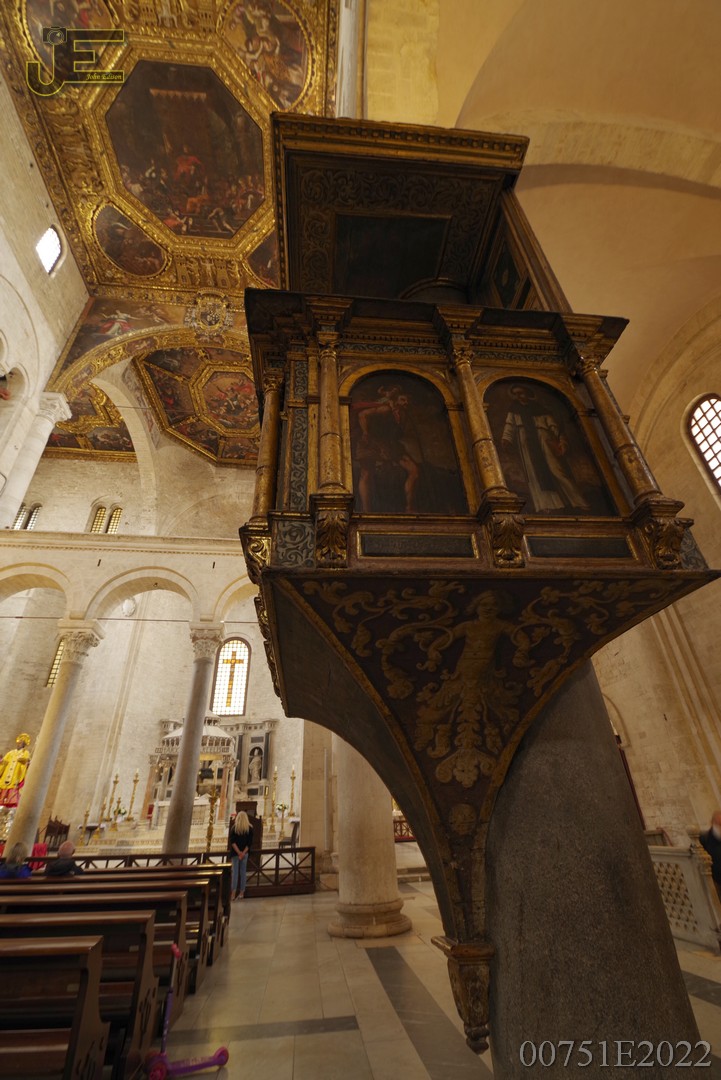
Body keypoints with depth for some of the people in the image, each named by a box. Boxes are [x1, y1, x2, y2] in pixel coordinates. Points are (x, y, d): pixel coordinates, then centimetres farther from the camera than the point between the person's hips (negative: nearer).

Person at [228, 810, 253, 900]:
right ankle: (241, 893, 12)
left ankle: (233, 894, 0)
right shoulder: (250, 828, 1)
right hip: (245, 852, 1)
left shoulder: (234, 827, -2)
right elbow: (249, 843, -5)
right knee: (243, 872, 9)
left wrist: (238, 852, -13)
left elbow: (232, 841, -10)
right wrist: (243, 853, -9)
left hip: (235, 852, -1)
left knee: (235, 871, 3)